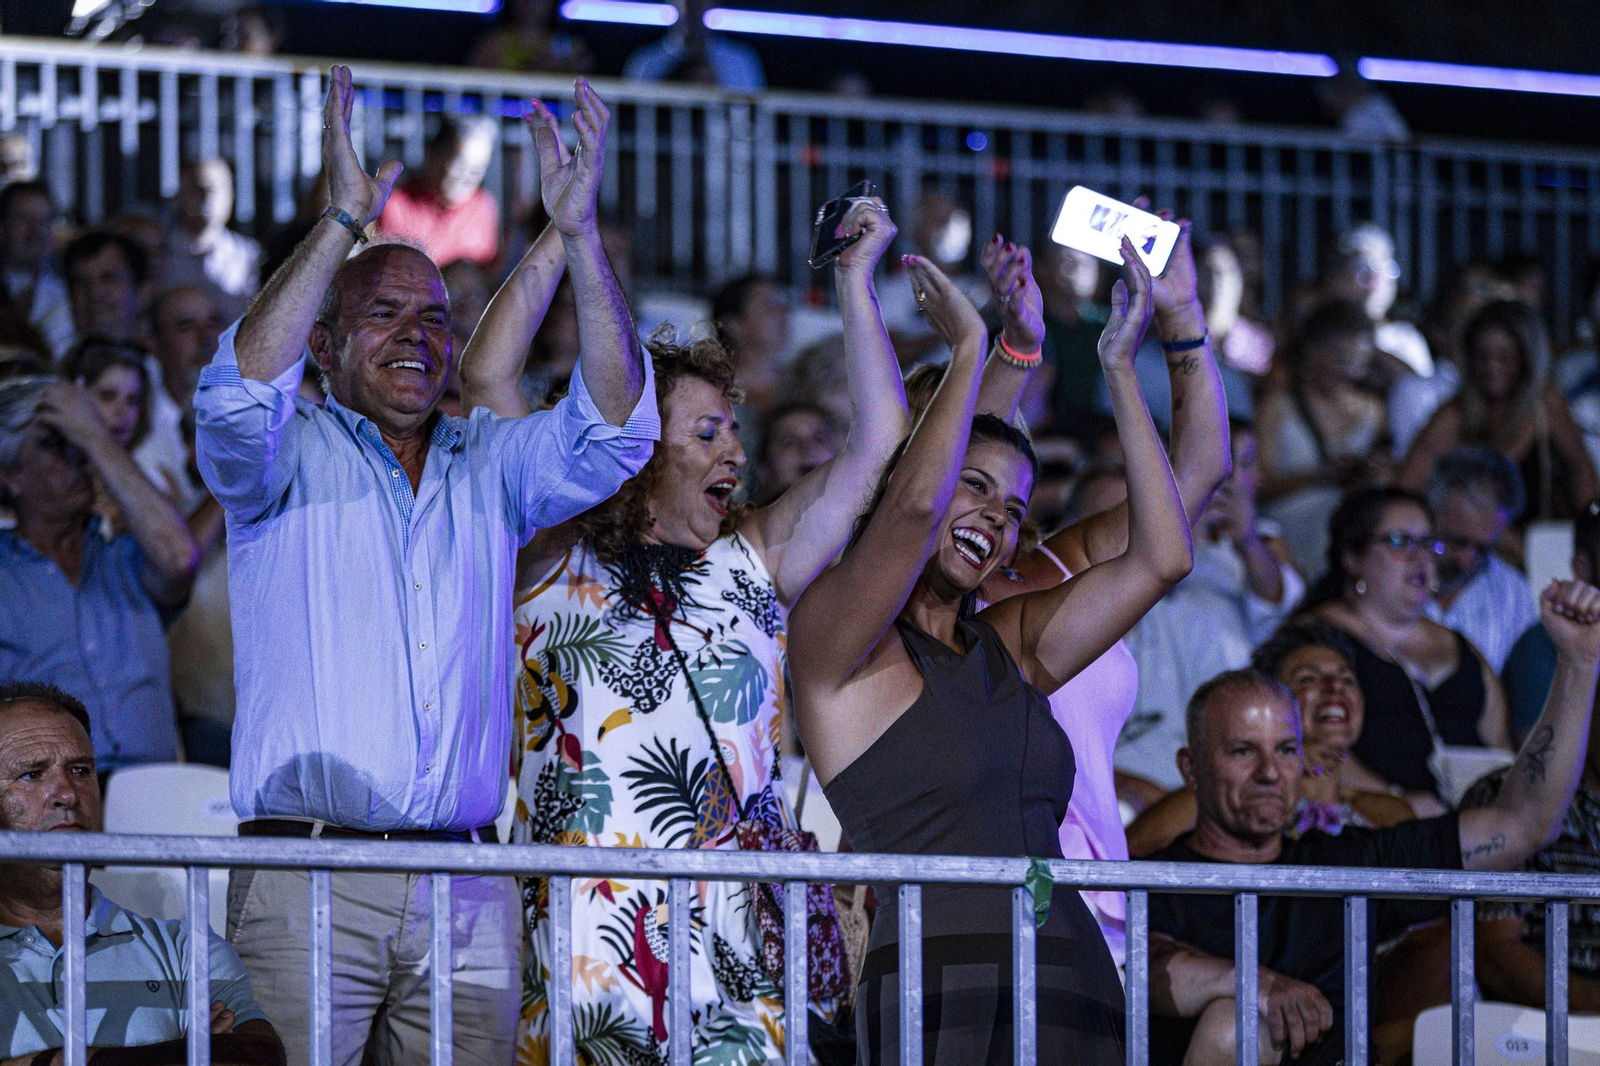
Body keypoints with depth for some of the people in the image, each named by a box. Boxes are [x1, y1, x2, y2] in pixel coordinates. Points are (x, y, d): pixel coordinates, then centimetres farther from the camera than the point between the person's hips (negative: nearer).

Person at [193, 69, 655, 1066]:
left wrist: (580, 232, -10)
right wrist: (345, 220, -20)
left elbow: (610, 430, 1)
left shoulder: (492, 464, 17)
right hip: (308, 875, -3)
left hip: (467, 897, 3)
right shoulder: (288, 455, 7)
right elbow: (239, 401, -15)